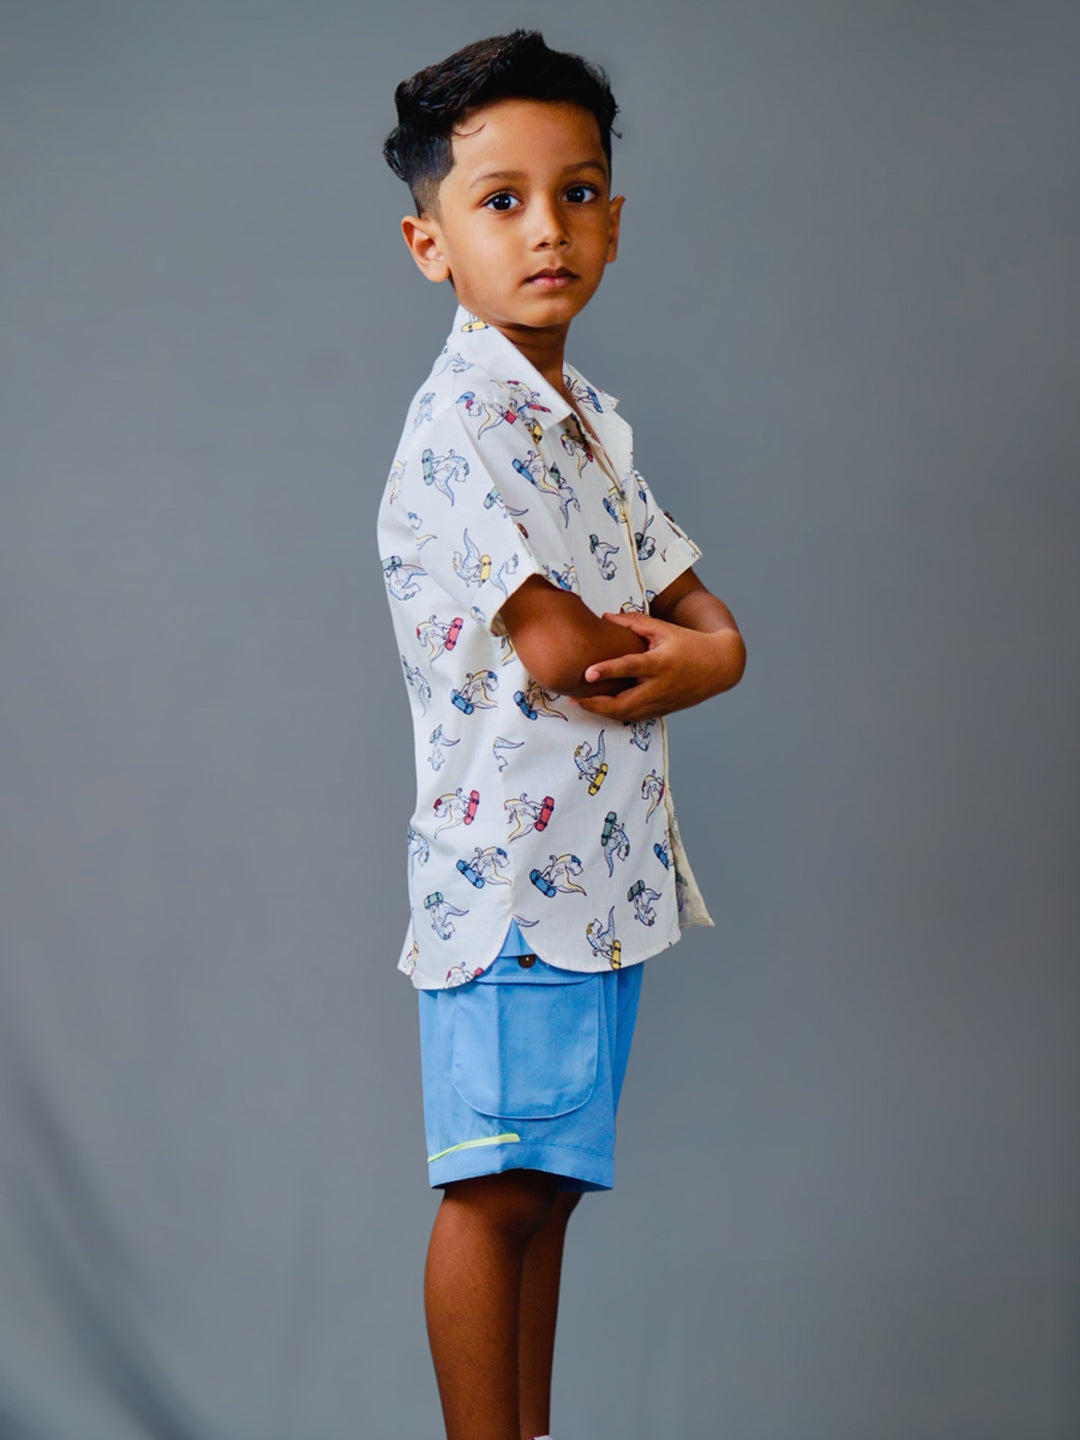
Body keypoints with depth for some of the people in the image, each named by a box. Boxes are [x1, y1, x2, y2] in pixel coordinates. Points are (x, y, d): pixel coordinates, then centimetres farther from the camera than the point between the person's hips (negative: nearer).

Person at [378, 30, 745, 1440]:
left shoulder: (588, 417, 16)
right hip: (510, 859, -9)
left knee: (545, 1186, 14)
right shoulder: (463, 416, -14)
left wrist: (705, 650, -10)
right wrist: (664, 641, -1)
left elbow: (701, 610, 13)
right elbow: (558, 651, -21)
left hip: (605, 863, 9)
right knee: (497, 1192, -3)